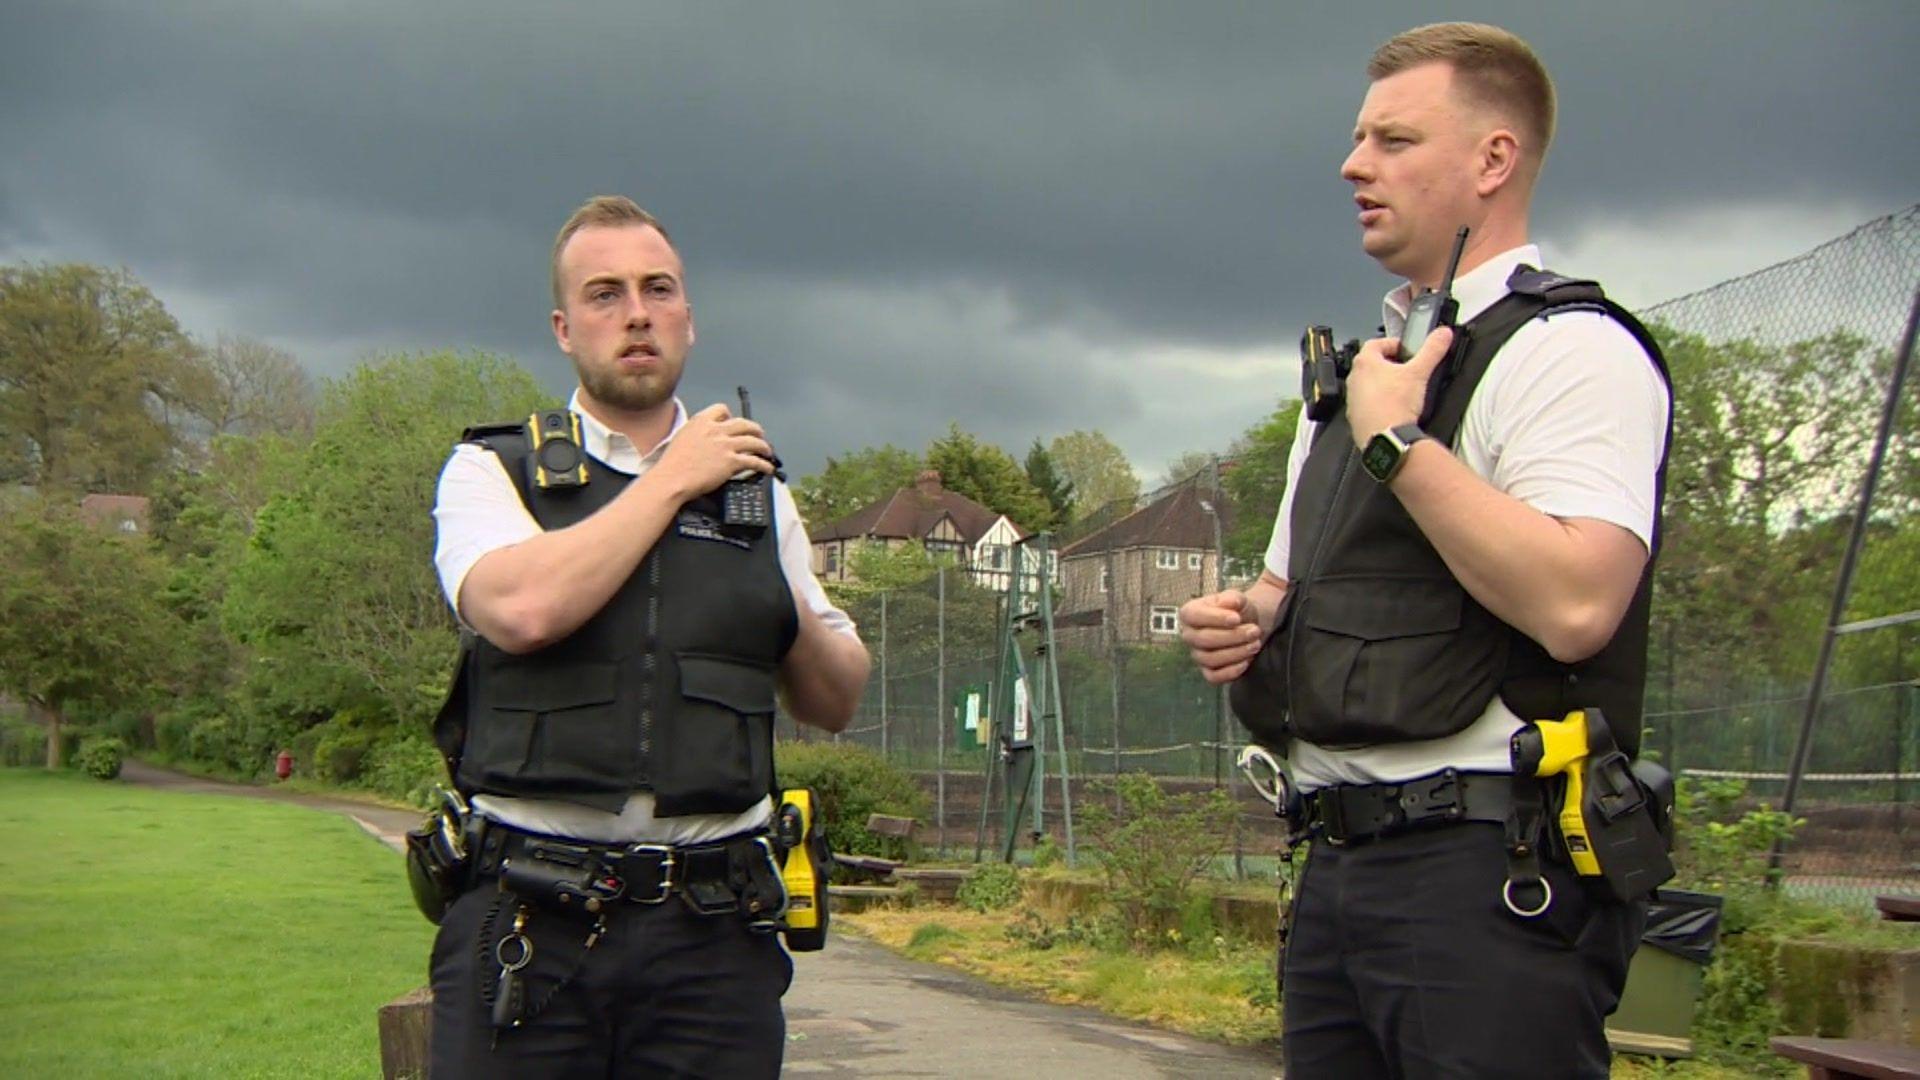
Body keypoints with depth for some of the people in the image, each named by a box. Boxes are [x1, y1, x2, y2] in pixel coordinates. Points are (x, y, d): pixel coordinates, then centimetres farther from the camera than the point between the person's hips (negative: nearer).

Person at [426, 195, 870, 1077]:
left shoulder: (756, 490, 15)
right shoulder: (492, 472, 6)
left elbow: (835, 704, 20)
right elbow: (522, 609, -17)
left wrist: (790, 612, -1)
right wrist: (672, 480, -5)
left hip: (713, 933, 3)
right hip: (528, 926, -2)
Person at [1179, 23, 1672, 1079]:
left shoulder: (1569, 348, -8)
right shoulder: (1358, 372, 20)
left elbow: (1573, 603, -24)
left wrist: (1394, 440, -15)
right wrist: (1241, 621, 7)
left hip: (1488, 873, -8)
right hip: (1338, 864, 8)